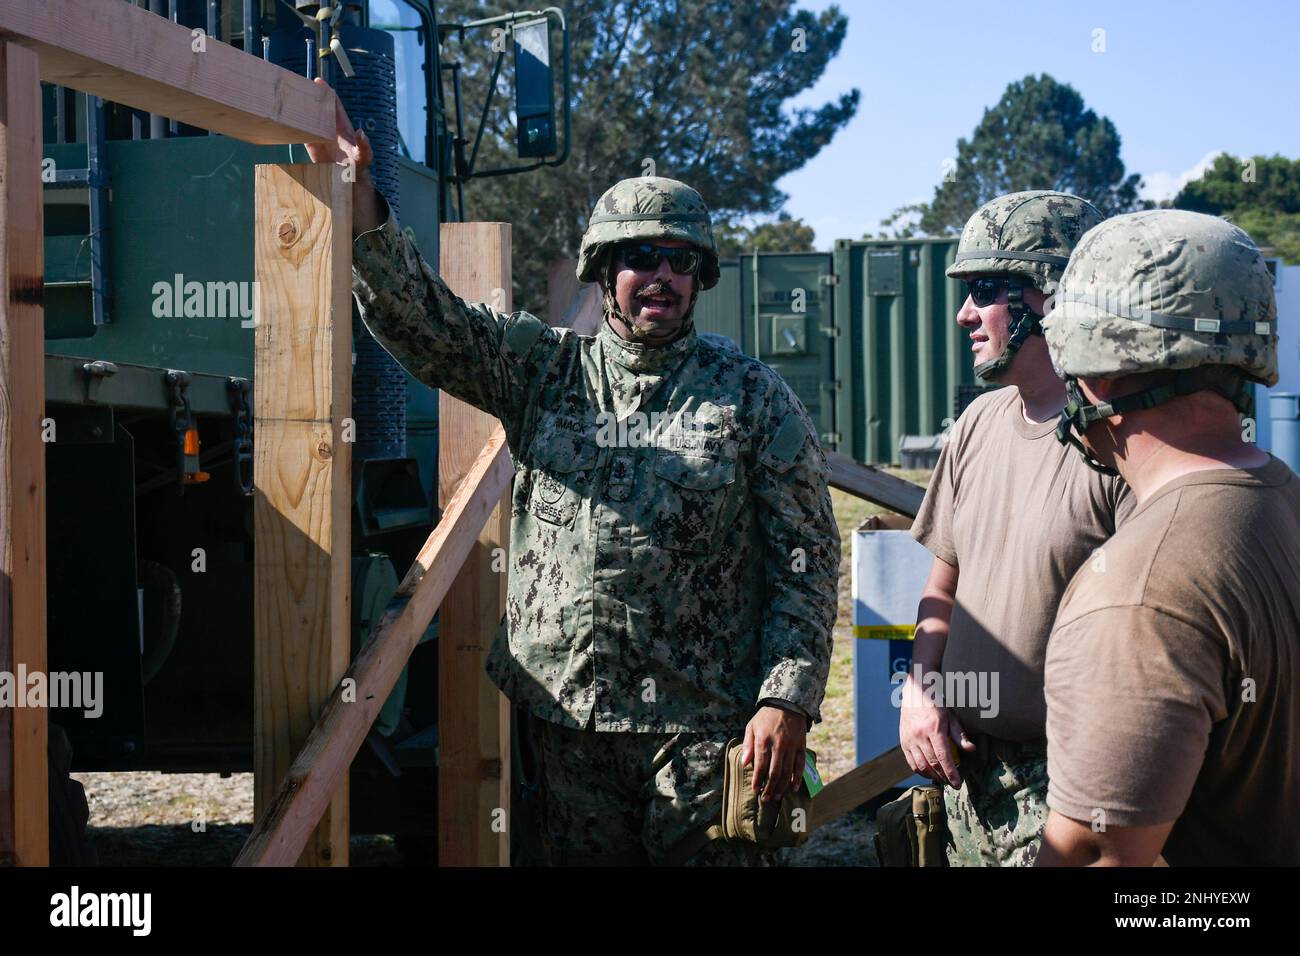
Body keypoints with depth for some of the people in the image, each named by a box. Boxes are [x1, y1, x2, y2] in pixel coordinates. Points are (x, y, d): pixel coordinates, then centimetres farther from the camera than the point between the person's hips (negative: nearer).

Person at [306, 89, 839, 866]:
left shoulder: (755, 398, 1)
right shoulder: (545, 369, 9)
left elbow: (807, 561, -2)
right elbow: (422, 319, -2)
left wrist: (789, 699, -11)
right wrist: (357, 202, -16)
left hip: (704, 726, -3)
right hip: (568, 714, 3)